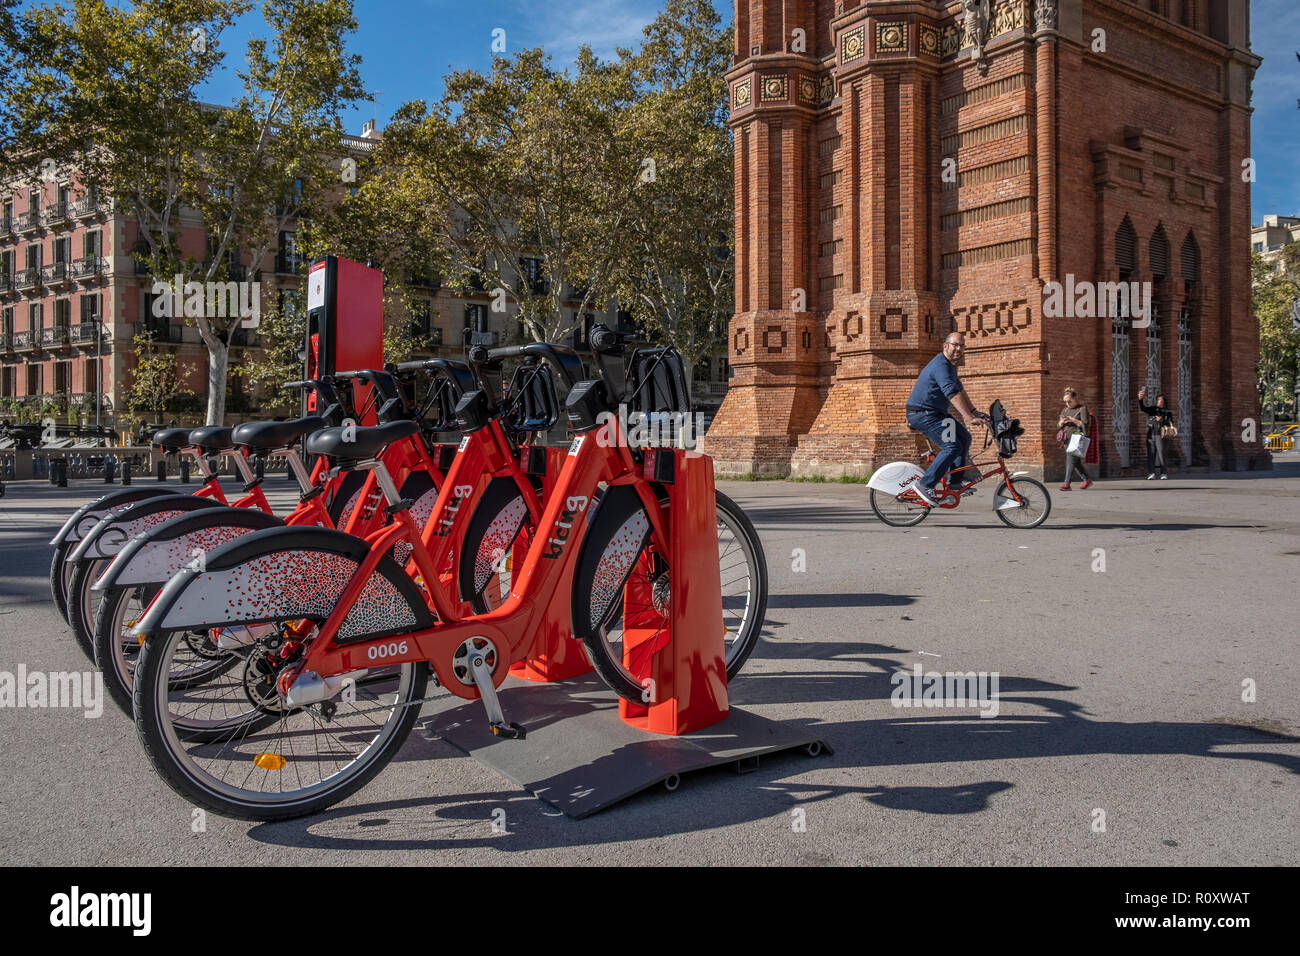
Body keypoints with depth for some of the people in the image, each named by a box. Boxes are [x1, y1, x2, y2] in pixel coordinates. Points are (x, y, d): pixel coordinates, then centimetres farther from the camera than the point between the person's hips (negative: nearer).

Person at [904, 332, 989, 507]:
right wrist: (968, 418, -40)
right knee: (952, 446, -18)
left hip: (935, 413, 11)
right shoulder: (940, 365, -21)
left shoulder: (951, 365, 14)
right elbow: (952, 393, -32)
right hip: (921, 414, -11)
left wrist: (974, 411, 17)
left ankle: (956, 480, 18)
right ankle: (924, 484, -16)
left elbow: (960, 389, 23)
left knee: (964, 438, 10)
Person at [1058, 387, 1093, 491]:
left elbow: (1085, 424, -13)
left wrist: (1073, 420, -21)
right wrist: (1061, 422, -7)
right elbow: (1058, 425, 15)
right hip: (1068, 439, 7)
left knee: (1071, 459, -16)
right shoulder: (1065, 410, 16)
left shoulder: (1082, 409, -4)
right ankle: (1087, 480, 27)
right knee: (1076, 462, 12)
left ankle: (1067, 484, -21)